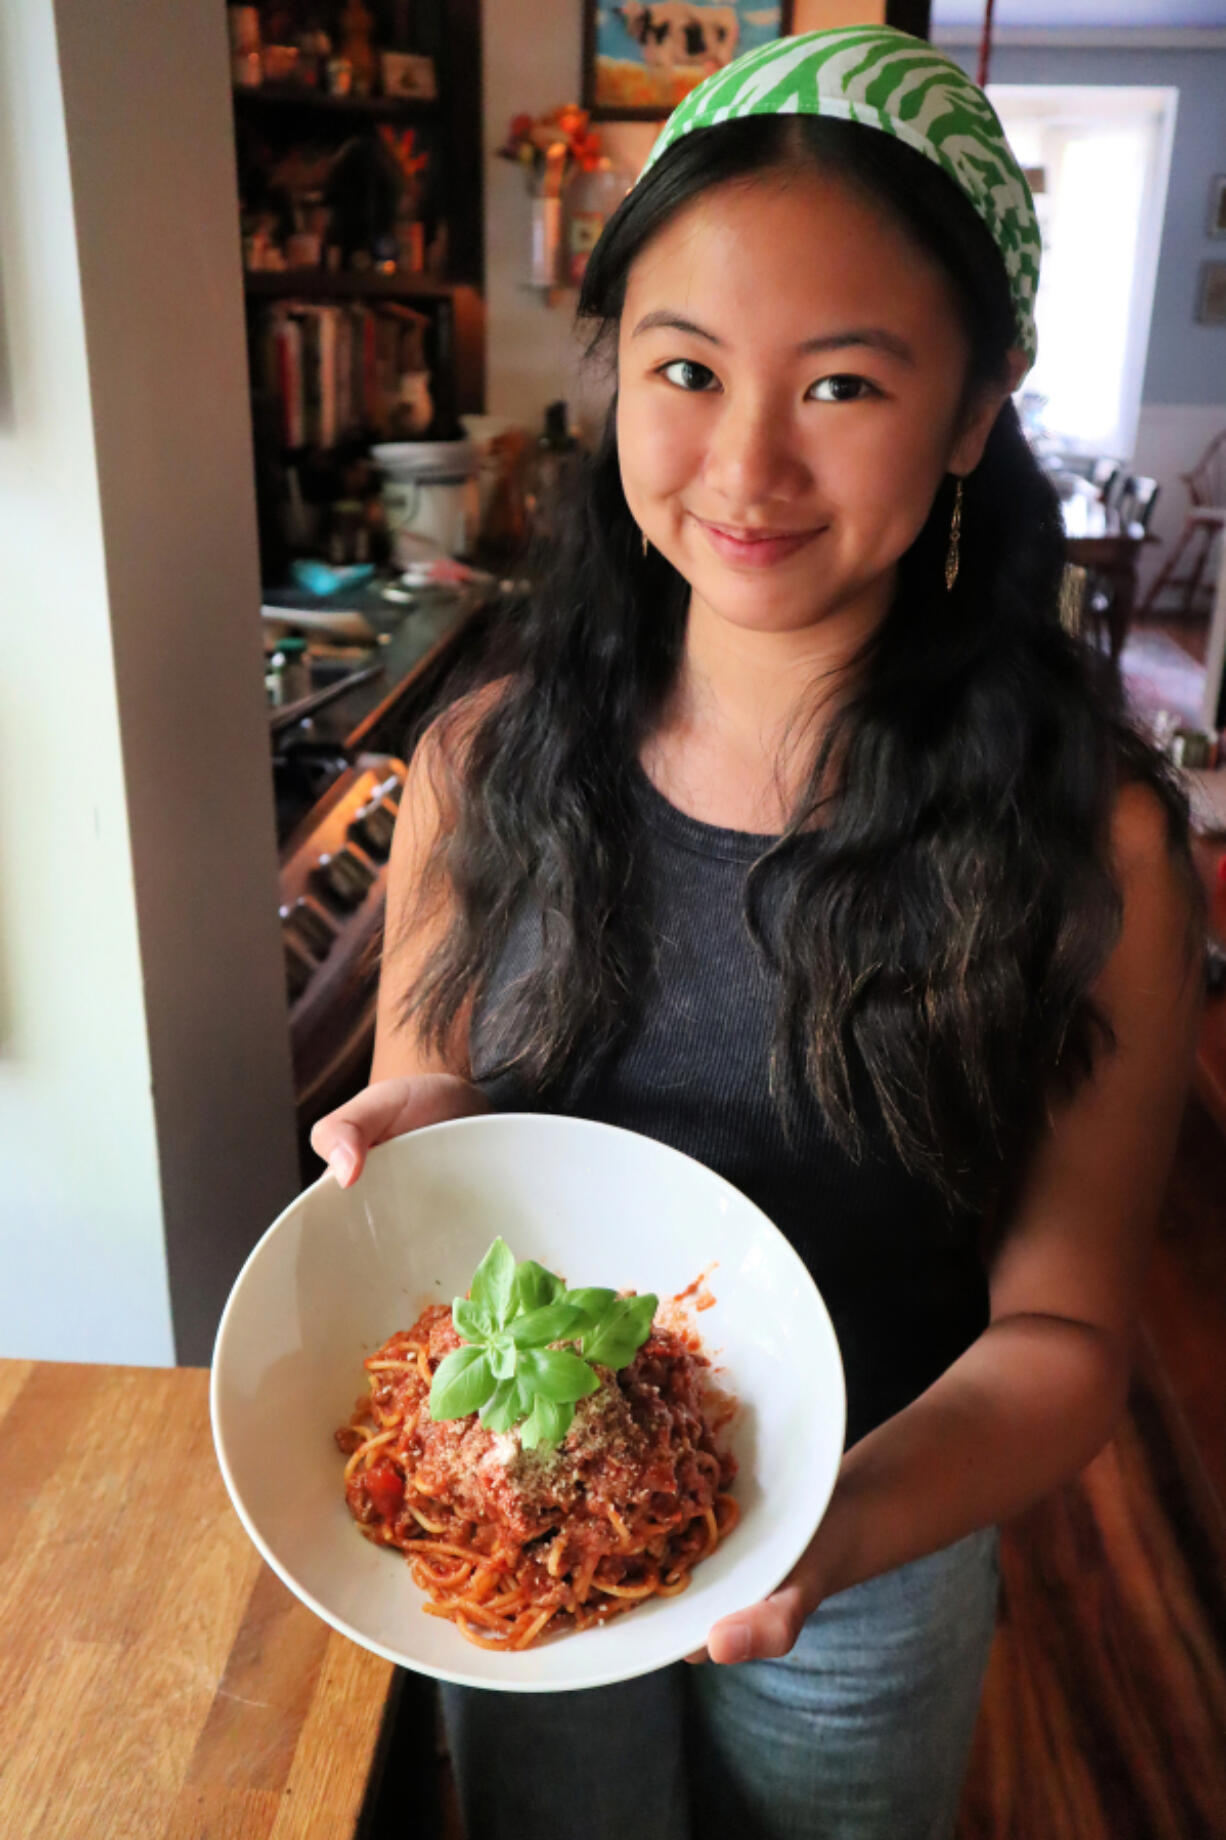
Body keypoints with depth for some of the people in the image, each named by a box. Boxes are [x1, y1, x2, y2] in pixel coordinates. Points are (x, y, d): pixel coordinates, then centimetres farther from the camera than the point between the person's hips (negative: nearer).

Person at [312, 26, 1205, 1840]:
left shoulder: (1089, 838, -20)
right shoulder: (484, 768, -14)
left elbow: (1058, 1323, -15)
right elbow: (405, 1122, -2)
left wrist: (837, 1530, -33)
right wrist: (423, 1133, -25)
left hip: (870, 1573, -1)